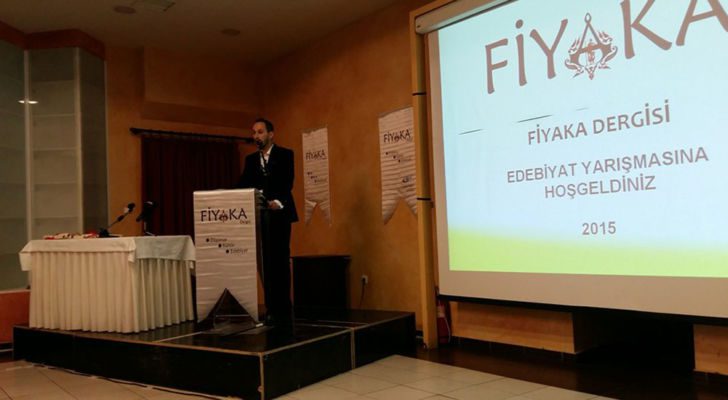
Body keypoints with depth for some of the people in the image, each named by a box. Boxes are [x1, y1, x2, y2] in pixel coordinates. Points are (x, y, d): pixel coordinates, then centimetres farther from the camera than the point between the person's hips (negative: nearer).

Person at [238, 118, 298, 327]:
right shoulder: (250, 159, 16)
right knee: (265, 263, 5)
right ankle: (271, 308, 12)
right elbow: (243, 185, 6)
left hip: (278, 215, -5)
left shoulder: (285, 154, 2)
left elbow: (287, 183, -11)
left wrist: (278, 202, -28)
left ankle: (283, 310, 0)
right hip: (258, 216, 5)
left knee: (279, 262, -6)